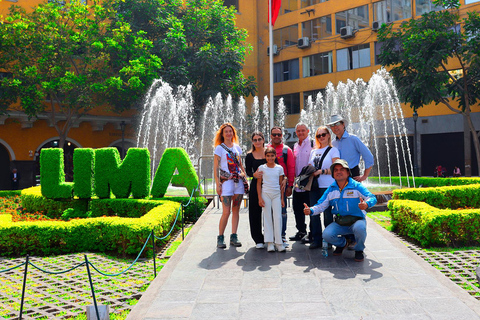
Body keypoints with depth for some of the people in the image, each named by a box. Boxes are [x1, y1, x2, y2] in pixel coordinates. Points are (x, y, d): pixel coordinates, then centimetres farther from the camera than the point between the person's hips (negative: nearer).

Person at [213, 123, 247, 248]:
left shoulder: (237, 147, 16)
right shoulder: (219, 148, 2)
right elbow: (216, 168, -3)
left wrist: (245, 178, 10)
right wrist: (218, 184, -10)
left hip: (239, 181, 5)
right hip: (226, 181, -5)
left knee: (236, 210, 5)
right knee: (226, 212, -9)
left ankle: (234, 237, 13)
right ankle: (220, 238, 5)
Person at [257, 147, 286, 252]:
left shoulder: (279, 168, 6)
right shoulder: (262, 168, 1)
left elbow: (281, 184, 9)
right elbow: (259, 183, 2)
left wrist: (282, 198, 6)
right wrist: (260, 198, -5)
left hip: (277, 195, 1)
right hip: (265, 194, -1)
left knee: (278, 217, -3)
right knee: (267, 218, 0)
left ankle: (279, 242, 5)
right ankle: (270, 243, 5)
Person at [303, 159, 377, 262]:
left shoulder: (356, 186, -7)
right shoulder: (331, 189, 5)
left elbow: (372, 198, -16)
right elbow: (321, 206, 5)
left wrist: (366, 204, -40)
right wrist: (310, 210, -16)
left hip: (356, 221, -3)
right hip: (339, 223, 4)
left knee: (359, 228, -38)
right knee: (326, 235, -21)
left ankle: (359, 250, -3)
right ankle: (342, 243, 16)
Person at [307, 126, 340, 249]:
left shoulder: (333, 150, 3)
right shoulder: (313, 152, 20)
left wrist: (322, 171, -15)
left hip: (328, 187, -5)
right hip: (314, 186, 5)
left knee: (327, 214, -3)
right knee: (314, 213, 3)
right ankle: (316, 240, 12)